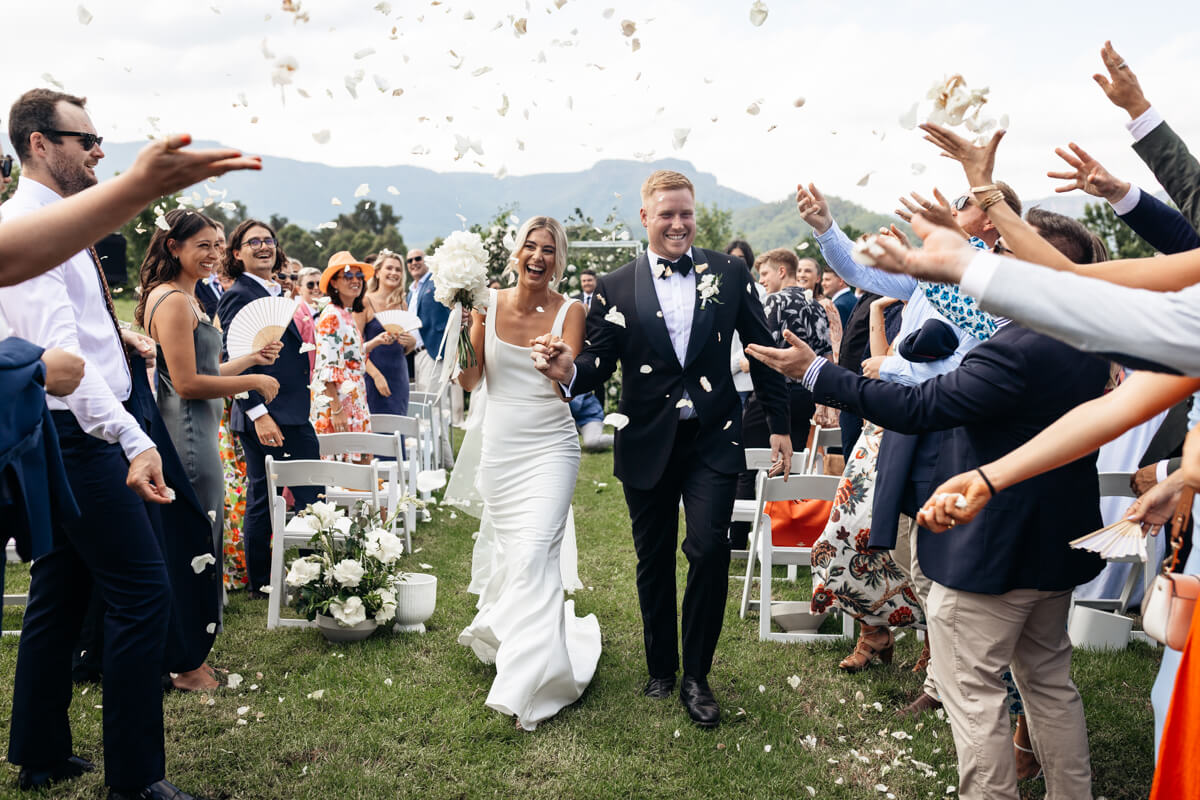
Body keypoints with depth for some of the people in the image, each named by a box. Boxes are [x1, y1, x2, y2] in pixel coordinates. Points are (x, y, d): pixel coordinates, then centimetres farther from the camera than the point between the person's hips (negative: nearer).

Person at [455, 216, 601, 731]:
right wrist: (468, 333, -19)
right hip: (499, 448, 3)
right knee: (511, 549, 13)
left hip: (550, 447, -3)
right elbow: (470, 382, -2)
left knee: (535, 553, -13)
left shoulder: (570, 312, -4)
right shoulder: (489, 303, 2)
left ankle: (527, 687, -7)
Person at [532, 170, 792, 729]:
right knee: (654, 562, 12)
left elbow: (761, 351, 6)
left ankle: (696, 677, 8)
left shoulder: (730, 274, 2)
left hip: (712, 438, -1)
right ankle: (660, 669, 33)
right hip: (648, 445, 1)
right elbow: (601, 360, -2)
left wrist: (780, 425, 5)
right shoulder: (616, 288, 1)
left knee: (709, 550, -12)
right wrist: (570, 369, -25)